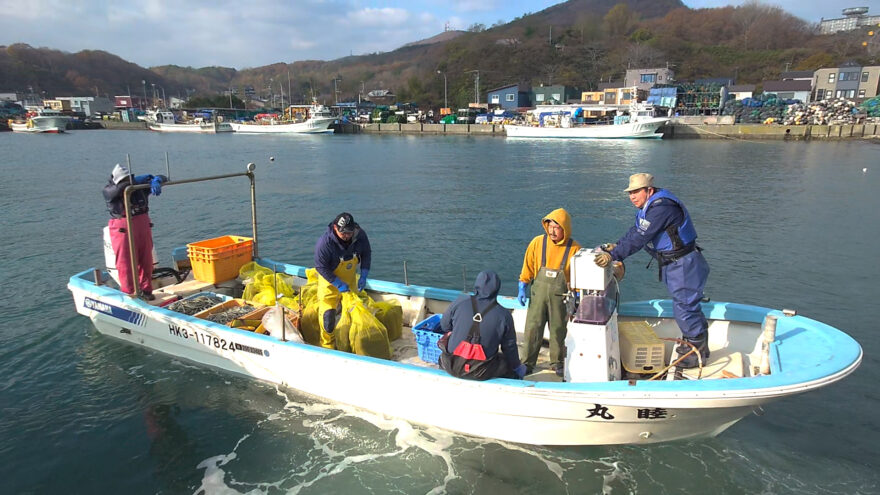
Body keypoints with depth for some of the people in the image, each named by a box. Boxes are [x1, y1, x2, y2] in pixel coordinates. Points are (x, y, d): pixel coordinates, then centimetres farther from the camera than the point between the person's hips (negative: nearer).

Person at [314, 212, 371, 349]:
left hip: (350, 280, 5)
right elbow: (321, 267, -24)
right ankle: (327, 345, 13)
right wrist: (339, 284, -26)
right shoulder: (324, 242, -33)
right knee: (328, 313, -8)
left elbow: (366, 254, -1)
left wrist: (363, 276, -10)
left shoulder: (360, 235, -19)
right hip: (330, 281, -5)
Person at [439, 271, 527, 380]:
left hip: (452, 367, 1)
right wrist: (517, 367, 21)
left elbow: (444, 326, 7)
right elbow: (509, 347, 2)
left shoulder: (460, 302, -6)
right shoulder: (504, 315, -7)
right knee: (508, 363, 24)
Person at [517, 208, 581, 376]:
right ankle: (527, 363, 15)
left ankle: (557, 363, 30)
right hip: (538, 294, 1)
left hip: (560, 297, 0)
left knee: (558, 330, 12)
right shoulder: (537, 243, -5)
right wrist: (522, 288, 1)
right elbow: (528, 267, 3)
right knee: (533, 328, 3)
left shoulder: (574, 249, -8)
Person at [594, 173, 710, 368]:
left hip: (685, 266, -10)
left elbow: (639, 238, -30)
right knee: (687, 306, 21)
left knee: (684, 308, -2)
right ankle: (692, 344, 36)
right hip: (674, 264, 10)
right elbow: (635, 231, 12)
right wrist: (616, 246, -2)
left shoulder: (661, 208, -25)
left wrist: (613, 255, -31)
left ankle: (699, 353, 14)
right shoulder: (649, 206, 8)